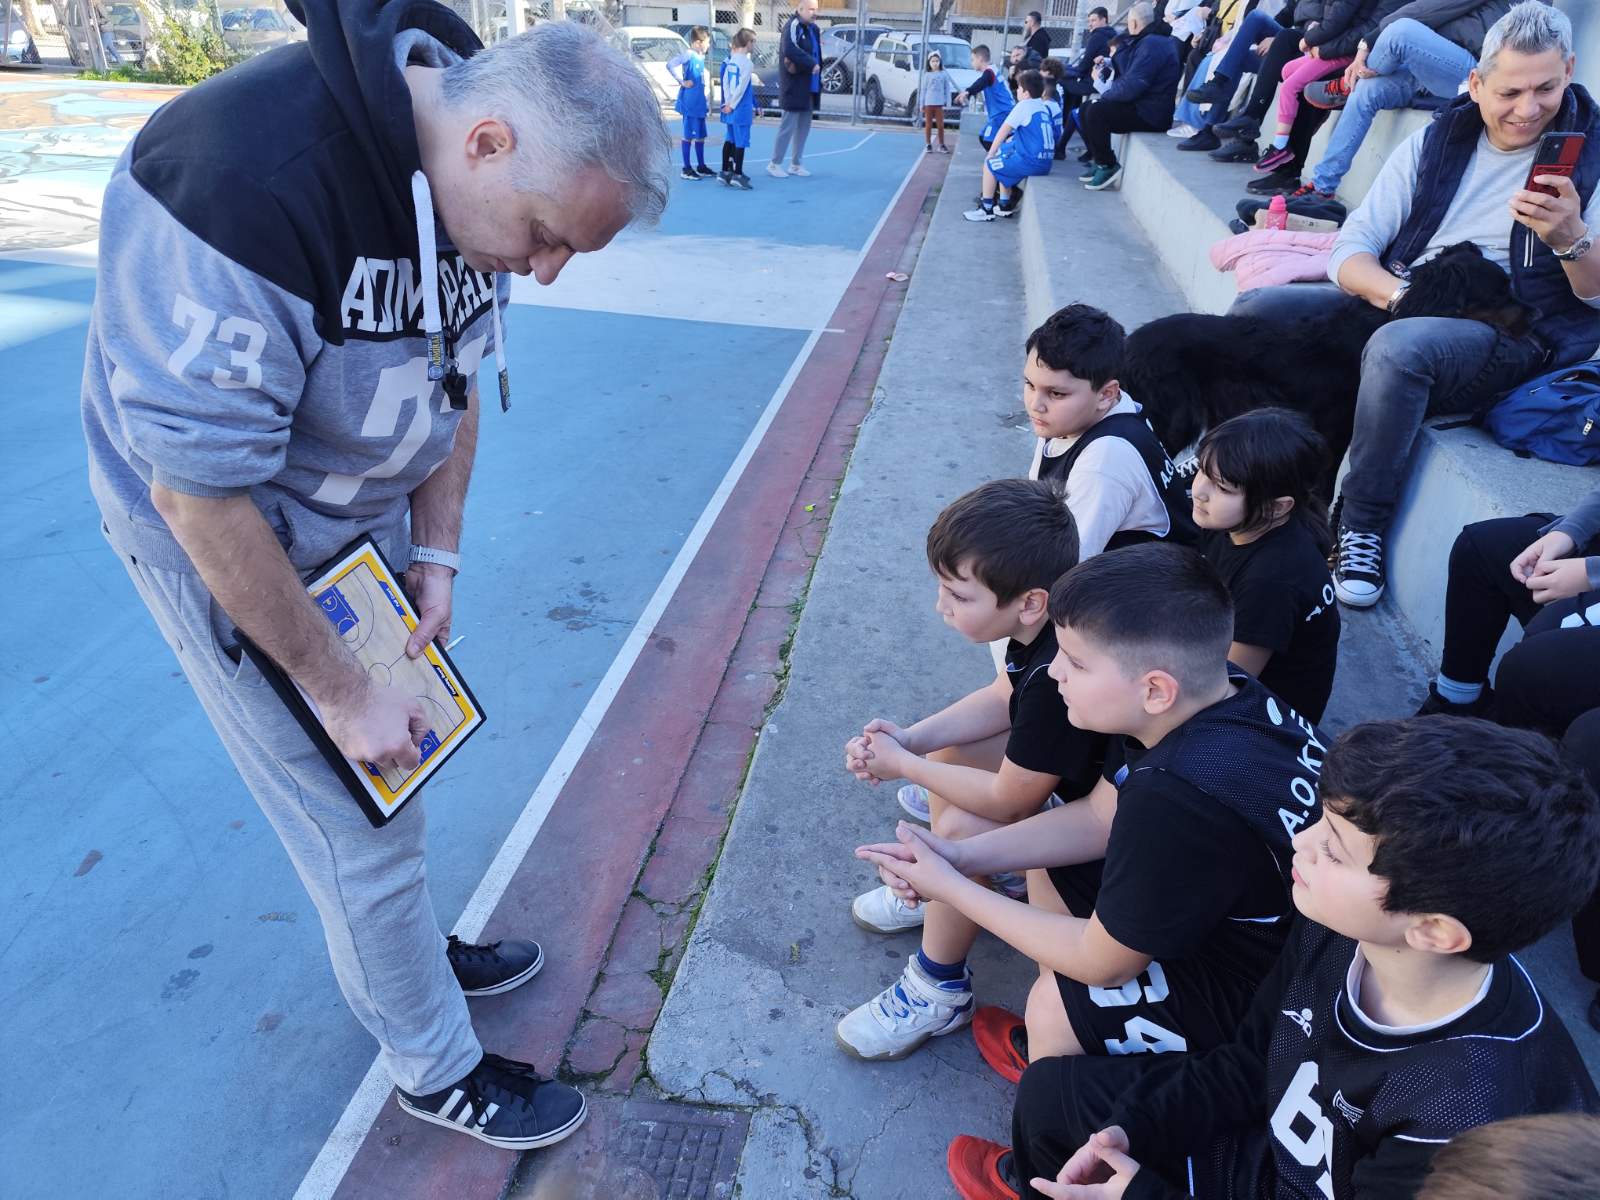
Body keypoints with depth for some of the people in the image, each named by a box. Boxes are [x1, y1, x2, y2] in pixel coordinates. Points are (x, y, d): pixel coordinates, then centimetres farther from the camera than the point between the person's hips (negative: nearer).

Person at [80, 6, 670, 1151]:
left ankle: (405, 951, 46)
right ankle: (438, 1070, 26)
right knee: (358, 819, 3)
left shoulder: (480, 186, -9)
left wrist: (436, 555, -3)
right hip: (220, 536, -7)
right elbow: (201, 494, -30)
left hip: (367, 513, 7)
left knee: (398, 757, 19)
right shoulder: (242, 187, -34)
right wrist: (343, 691, -22)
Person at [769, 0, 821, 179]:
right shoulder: (793, 26, -14)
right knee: (788, 126, -6)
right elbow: (790, 50, -30)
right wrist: (811, 64, -23)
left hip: (810, 87, 9)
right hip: (795, 87, -9)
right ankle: (774, 164, 4)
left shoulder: (813, 29, 13)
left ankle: (795, 164, 22)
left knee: (804, 127, 12)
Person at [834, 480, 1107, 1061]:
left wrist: (903, 765, -15)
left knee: (961, 828, -22)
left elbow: (1008, 800, -27)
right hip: (1061, 767, 9)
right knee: (944, 749, 7)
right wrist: (911, 737, -11)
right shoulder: (1044, 622, -13)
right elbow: (1003, 699, 3)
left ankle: (938, 992, 0)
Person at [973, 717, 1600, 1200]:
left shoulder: (1469, 1117, -38)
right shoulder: (1336, 927, -20)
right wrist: (1128, 1128, -10)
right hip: (1269, 1141, 6)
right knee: (1050, 1088, 7)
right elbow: (1250, 1063, -3)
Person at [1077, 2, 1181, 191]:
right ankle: (1100, 161, 12)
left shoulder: (1152, 44, -17)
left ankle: (1108, 166, -13)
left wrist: (1104, 96, -10)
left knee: (1096, 112, -25)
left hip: (1151, 113, -11)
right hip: (1140, 105, 11)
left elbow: (1132, 86, -24)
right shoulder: (1146, 41, 17)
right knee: (1085, 110, 10)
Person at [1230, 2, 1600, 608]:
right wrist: (1399, 293, -18)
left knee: (1397, 347, -38)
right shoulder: (1435, 141, 10)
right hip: (1395, 307, 5)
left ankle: (1361, 525, -23)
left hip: (1512, 337, -4)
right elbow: (1351, 248, 2)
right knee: (1256, 307, -13)